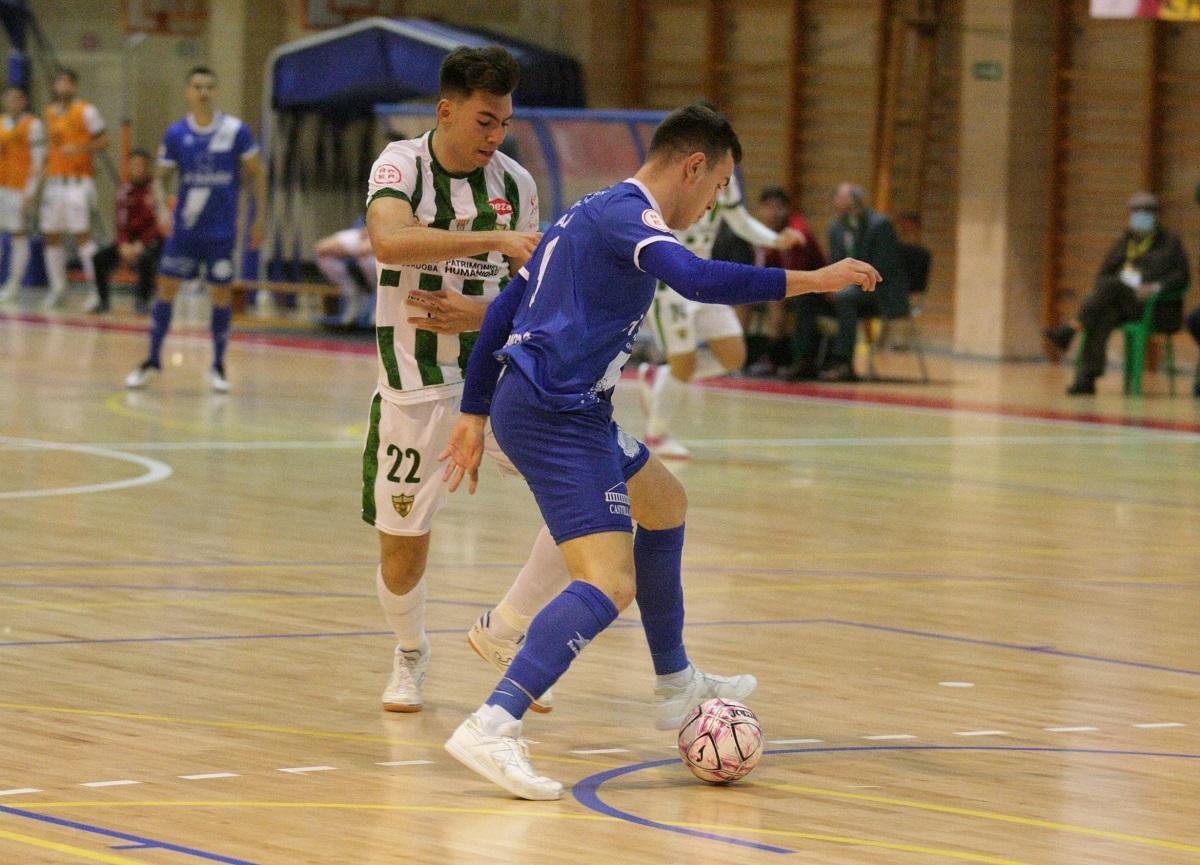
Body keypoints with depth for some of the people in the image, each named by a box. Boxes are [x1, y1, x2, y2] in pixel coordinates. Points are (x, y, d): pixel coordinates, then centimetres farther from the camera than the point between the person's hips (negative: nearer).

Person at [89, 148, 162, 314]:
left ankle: (142, 301, -16)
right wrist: (124, 245, -15)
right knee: (99, 259, -12)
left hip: (152, 239, -5)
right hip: (130, 239, 5)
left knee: (145, 259, -37)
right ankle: (103, 301, 5)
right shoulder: (125, 190, 3)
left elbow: (158, 225, -15)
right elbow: (121, 222, 2)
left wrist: (139, 245, -22)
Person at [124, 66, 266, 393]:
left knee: (222, 293, 2)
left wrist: (260, 220, -2)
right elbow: (160, 178, 4)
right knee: (166, 288, -1)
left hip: (221, 231, -1)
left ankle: (218, 366, 16)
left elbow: (258, 174, 1)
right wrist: (162, 209, -15)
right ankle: (153, 360, 12)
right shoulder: (176, 134, -1)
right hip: (184, 228, 1)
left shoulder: (236, 131, -6)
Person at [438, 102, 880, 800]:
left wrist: (476, 414, 24)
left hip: (549, 404, 11)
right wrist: (810, 281, -28)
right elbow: (696, 279, -32)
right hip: (558, 417, -11)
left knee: (665, 503, 30)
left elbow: (503, 311, 22)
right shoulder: (629, 213, -12)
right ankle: (493, 728, -32)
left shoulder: (591, 213, 20)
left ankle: (678, 687, 40)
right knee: (609, 585, -20)